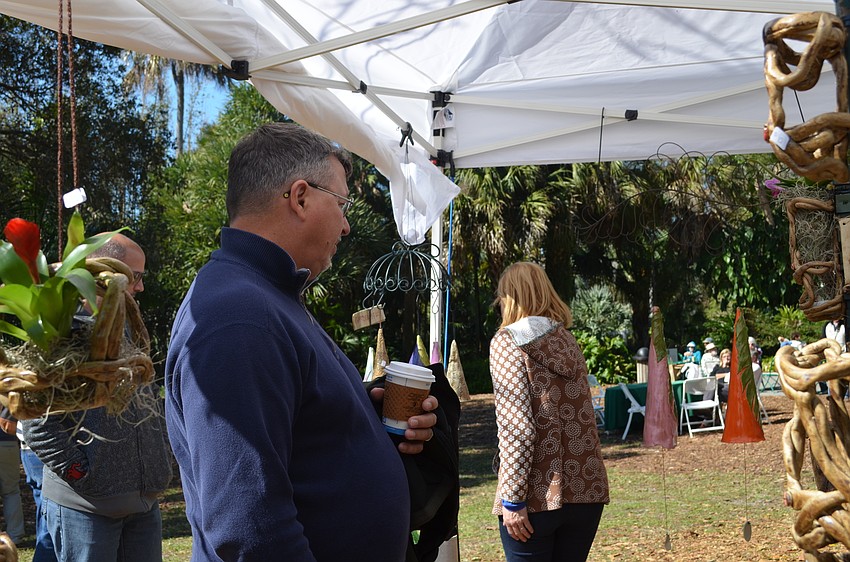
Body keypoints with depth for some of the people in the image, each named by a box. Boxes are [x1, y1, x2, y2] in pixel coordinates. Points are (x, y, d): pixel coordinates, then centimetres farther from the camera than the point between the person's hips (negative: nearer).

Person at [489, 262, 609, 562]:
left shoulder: (507, 341, -5)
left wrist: (512, 499, -14)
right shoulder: (568, 340, 13)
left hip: (538, 495, -6)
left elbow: (516, 427, -14)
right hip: (585, 489, 6)